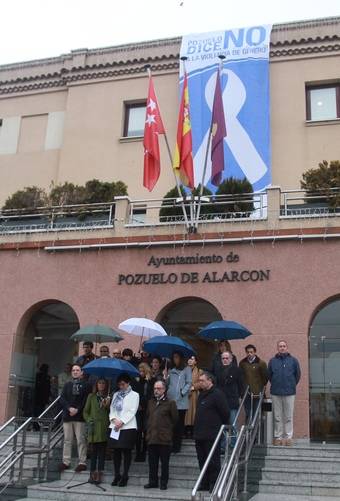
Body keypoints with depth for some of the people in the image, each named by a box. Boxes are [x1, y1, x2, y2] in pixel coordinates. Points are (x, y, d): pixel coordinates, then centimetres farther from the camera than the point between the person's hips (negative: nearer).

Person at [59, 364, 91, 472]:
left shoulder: (86, 385, 2)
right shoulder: (67, 385, 14)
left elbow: (87, 400, -5)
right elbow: (62, 399, 6)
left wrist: (77, 410, -13)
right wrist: (69, 408, -9)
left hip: (80, 416, -4)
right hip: (67, 416, 4)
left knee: (81, 440, -4)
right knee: (67, 440, 7)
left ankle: (82, 463, 1)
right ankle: (66, 462, 13)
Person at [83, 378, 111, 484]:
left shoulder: (108, 397, 10)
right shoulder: (91, 396, 10)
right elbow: (85, 411, 12)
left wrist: (107, 406, -8)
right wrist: (89, 420, -2)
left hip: (104, 428, 1)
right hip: (94, 428, -1)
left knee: (102, 452, 2)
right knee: (94, 451, 0)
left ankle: (99, 475, 6)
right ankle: (93, 474, 5)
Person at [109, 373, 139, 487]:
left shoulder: (134, 395, 2)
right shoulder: (116, 394, 16)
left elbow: (132, 411, -6)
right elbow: (112, 408, 11)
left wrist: (122, 421, -13)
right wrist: (113, 419, -8)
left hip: (128, 427, -4)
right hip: (115, 426, 4)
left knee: (126, 451, -2)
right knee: (116, 451, 5)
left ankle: (125, 476, 6)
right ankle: (117, 475, 13)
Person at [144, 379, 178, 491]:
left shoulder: (170, 403, -3)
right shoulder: (151, 402, 14)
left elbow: (175, 419, 0)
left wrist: (167, 429, 5)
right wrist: (148, 429, 13)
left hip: (164, 438, -5)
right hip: (151, 437, 5)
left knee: (164, 462, 3)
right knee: (152, 462, 9)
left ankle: (164, 483, 13)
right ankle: (152, 481, 19)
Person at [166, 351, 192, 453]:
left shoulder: (186, 369, 4)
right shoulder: (171, 370, 18)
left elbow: (189, 383, -3)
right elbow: (167, 383, 15)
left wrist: (182, 392, -13)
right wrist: (165, 377, -5)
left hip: (181, 401, -4)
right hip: (171, 400, 4)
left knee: (179, 423, 0)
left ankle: (177, 445, 5)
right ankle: (172, 444, 10)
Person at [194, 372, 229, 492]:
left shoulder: (217, 394, -12)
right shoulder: (201, 394, 15)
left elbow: (225, 413, -13)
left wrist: (219, 426, -1)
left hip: (212, 436, -9)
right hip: (199, 435, 9)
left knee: (213, 462, -2)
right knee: (202, 461, 14)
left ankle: (214, 485, 6)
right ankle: (204, 484, 23)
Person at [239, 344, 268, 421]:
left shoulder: (261, 363, -1)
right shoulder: (242, 363, 8)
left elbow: (265, 377, 3)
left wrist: (261, 388, 3)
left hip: (257, 393, -2)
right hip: (246, 393, 3)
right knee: (248, 415, 5)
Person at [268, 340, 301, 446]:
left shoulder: (293, 360, 2)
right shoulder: (272, 361, 5)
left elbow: (298, 374, 9)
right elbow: (269, 375, 14)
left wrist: (292, 385, 12)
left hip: (289, 393, -1)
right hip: (275, 393, 1)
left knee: (288, 416, 4)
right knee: (277, 417, 7)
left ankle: (288, 437, 11)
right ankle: (278, 437, 14)